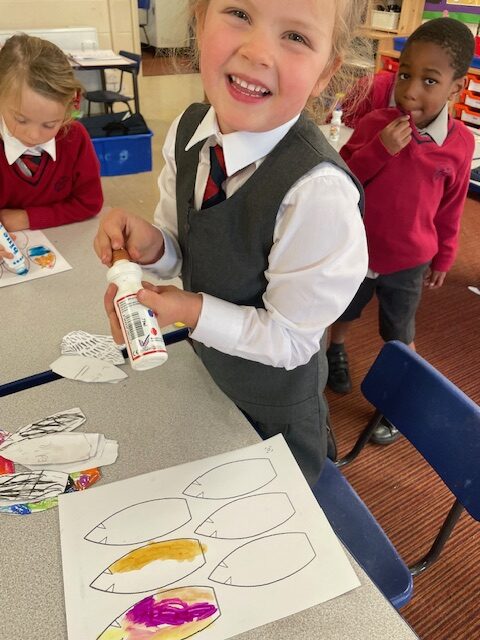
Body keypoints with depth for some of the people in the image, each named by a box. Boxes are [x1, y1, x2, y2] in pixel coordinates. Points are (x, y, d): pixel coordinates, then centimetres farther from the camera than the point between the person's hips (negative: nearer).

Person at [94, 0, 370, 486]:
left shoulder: (319, 193, -37)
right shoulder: (188, 131, -16)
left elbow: (290, 338, -25)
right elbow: (182, 251, -4)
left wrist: (193, 310, -31)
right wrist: (150, 245, -25)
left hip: (275, 399, -5)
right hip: (208, 363, 6)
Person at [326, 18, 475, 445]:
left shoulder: (460, 142, -11)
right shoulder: (376, 123, -13)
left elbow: (451, 207, 0)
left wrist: (443, 258, 8)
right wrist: (380, 148, -28)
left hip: (408, 262, 0)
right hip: (355, 251, 1)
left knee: (400, 337, 16)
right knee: (343, 313, 25)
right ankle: (336, 354, 56)